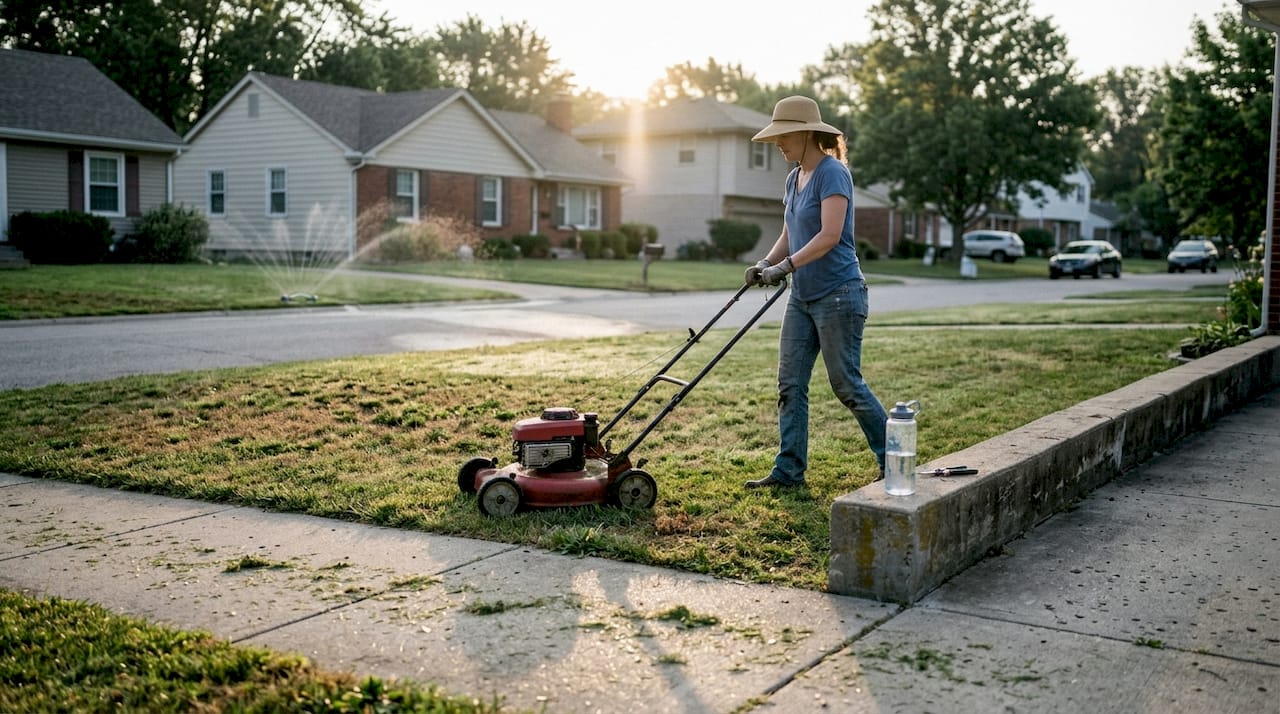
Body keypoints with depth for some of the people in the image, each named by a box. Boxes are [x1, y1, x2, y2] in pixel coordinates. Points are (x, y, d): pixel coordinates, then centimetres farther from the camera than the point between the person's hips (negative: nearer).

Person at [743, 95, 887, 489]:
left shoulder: (832, 172, -13)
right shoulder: (794, 179, 13)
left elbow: (830, 236, -22)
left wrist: (785, 266, -25)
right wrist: (765, 264, 1)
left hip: (837, 294, -9)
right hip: (802, 297, 9)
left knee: (846, 384, -2)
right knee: (790, 384, 6)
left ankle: (893, 459, 14)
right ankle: (788, 470, 12)